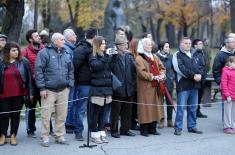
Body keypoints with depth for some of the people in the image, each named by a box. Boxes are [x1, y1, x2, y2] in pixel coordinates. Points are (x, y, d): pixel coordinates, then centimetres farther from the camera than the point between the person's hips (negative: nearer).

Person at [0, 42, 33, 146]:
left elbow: (29, 78, 1)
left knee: (16, 115, 7)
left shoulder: (24, 62, 1)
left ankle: (13, 136, 16)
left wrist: (30, 92, -3)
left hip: (19, 94, -1)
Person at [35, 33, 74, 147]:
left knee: (62, 114, 8)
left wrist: (69, 85, 7)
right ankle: (45, 137, 8)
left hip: (63, 90, 5)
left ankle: (60, 136, 19)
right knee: (46, 114, -2)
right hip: (48, 90, -5)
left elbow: (71, 71, 18)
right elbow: (38, 70, -8)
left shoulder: (66, 54, 14)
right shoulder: (45, 52, -4)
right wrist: (42, 88, -12)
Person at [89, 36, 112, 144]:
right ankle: (94, 135, 5)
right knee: (95, 112, -1)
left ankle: (101, 134, 17)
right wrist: (105, 58, -22)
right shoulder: (93, 56, -5)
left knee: (102, 112, 11)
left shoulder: (105, 55, 15)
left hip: (106, 88, 7)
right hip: (97, 88, -7)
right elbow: (96, 66, -24)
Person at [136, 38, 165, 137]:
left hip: (156, 87, 7)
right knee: (145, 108, -4)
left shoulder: (155, 57, 15)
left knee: (155, 107, 10)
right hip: (145, 87, -7)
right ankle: (144, 129, 5)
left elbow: (162, 68, 14)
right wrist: (153, 77, -20)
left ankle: (152, 128, 20)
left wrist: (162, 75, -7)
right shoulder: (139, 59, -8)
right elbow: (141, 72, -17)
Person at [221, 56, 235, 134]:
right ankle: (227, 127, 11)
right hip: (229, 97, -7)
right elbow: (223, 84, -13)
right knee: (228, 112, 2)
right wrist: (227, 95, -15)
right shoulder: (226, 72, -10)